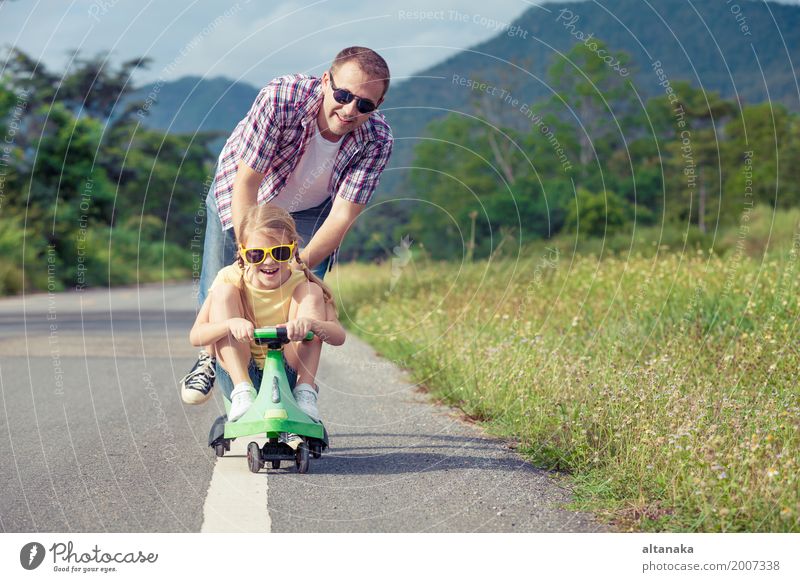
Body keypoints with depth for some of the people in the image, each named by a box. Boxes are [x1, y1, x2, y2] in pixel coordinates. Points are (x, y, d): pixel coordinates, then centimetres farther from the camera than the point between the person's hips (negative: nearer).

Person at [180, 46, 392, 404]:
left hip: (309, 211, 1)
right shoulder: (281, 97, -40)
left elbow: (342, 216, -31)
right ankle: (208, 359, 28)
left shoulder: (377, 140, -31)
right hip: (242, 196, -1)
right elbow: (246, 180, -35)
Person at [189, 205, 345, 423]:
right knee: (224, 291, -17)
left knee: (311, 292, -15)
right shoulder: (231, 278, -9)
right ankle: (243, 393, -24)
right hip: (239, 373, 0)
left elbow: (338, 335, -20)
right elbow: (196, 336, -18)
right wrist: (231, 324, -39)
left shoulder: (300, 282, -9)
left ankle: (305, 391, -19)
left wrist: (310, 323, -42)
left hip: (288, 376, 0)